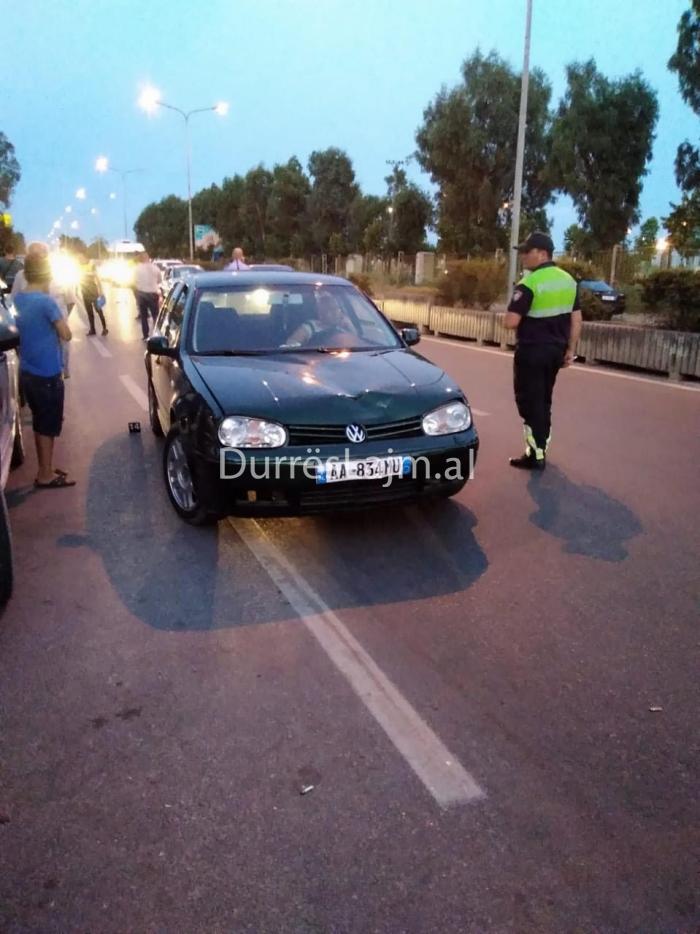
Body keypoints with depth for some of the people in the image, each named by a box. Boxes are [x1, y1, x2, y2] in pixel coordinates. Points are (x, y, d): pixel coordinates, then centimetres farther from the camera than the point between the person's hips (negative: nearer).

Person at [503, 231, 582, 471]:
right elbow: (576, 320, 10)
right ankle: (540, 449, 25)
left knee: (529, 402, 0)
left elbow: (510, 322, -20)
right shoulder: (568, 280, 9)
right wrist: (570, 349, 16)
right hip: (555, 350, 8)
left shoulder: (529, 283, -16)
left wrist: (525, 318, 2)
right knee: (543, 401, 17)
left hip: (532, 351, -8)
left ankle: (536, 455, 3)